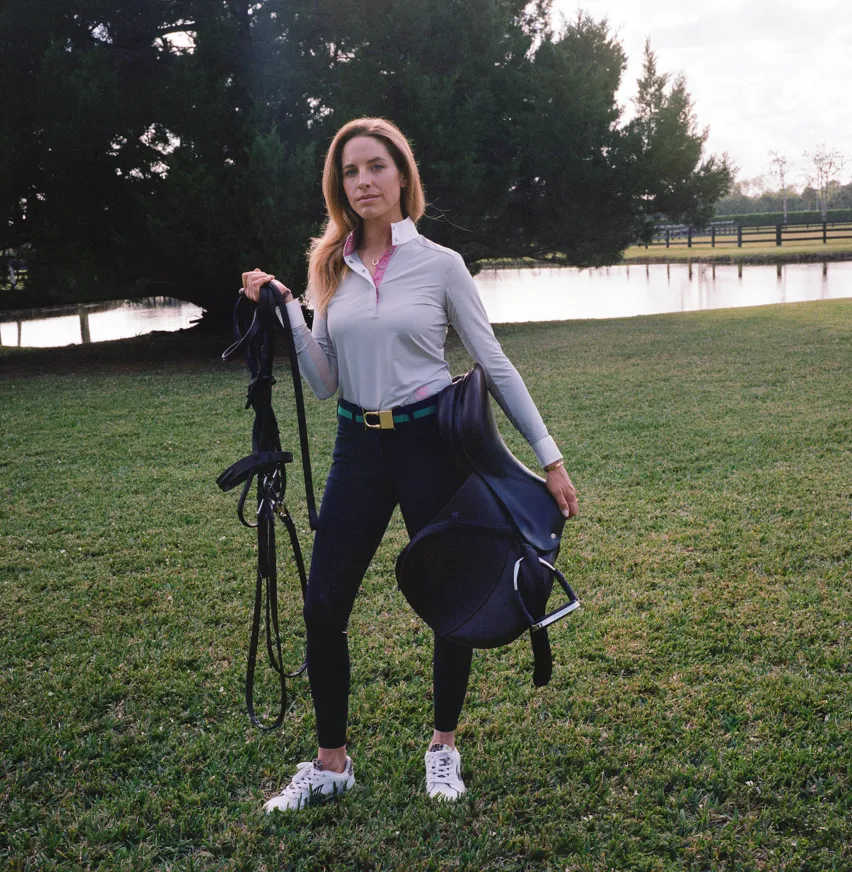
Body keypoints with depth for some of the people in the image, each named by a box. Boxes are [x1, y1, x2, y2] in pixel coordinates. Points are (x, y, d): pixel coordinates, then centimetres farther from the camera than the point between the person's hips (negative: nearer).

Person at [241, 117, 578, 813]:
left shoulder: (439, 264, -4)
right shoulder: (330, 268, 7)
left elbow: (495, 366, -2)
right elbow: (325, 382, 4)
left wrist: (550, 457, -5)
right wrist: (285, 311, -7)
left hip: (431, 442, -3)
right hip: (359, 448, 4)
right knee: (323, 607, 2)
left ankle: (444, 746, 29)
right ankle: (332, 763, 19)